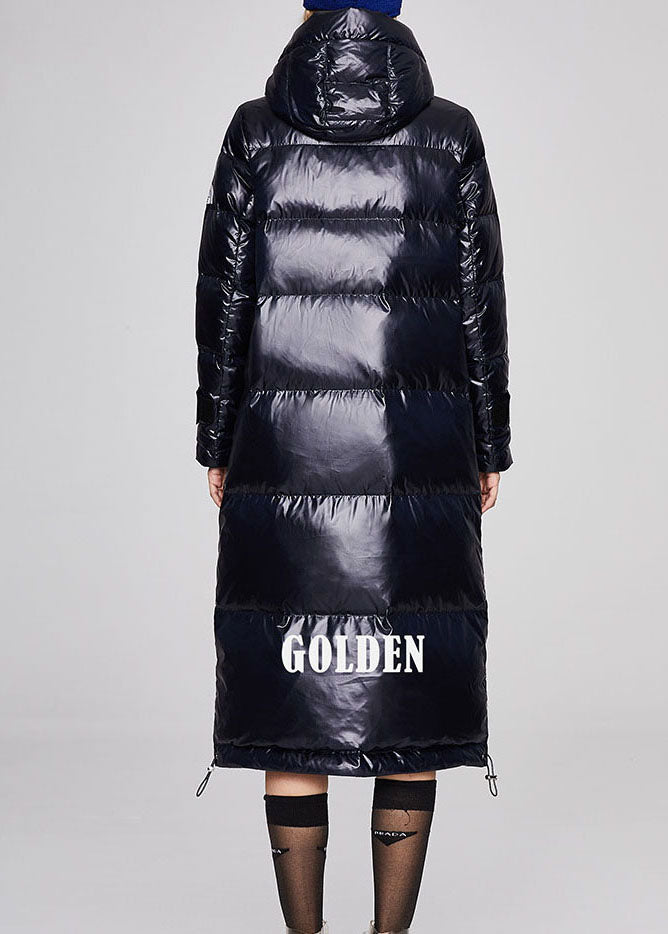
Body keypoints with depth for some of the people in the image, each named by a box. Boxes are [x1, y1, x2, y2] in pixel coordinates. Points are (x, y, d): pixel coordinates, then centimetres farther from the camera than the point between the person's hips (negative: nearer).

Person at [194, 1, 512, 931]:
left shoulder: (254, 133, 1)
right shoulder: (451, 135, 2)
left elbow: (222, 301, 3)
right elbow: (481, 304, 3)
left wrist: (217, 447, 11)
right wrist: (488, 451, 10)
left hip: (282, 449, 0)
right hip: (420, 458, 0)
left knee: (290, 704, 6)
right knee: (410, 708, 7)